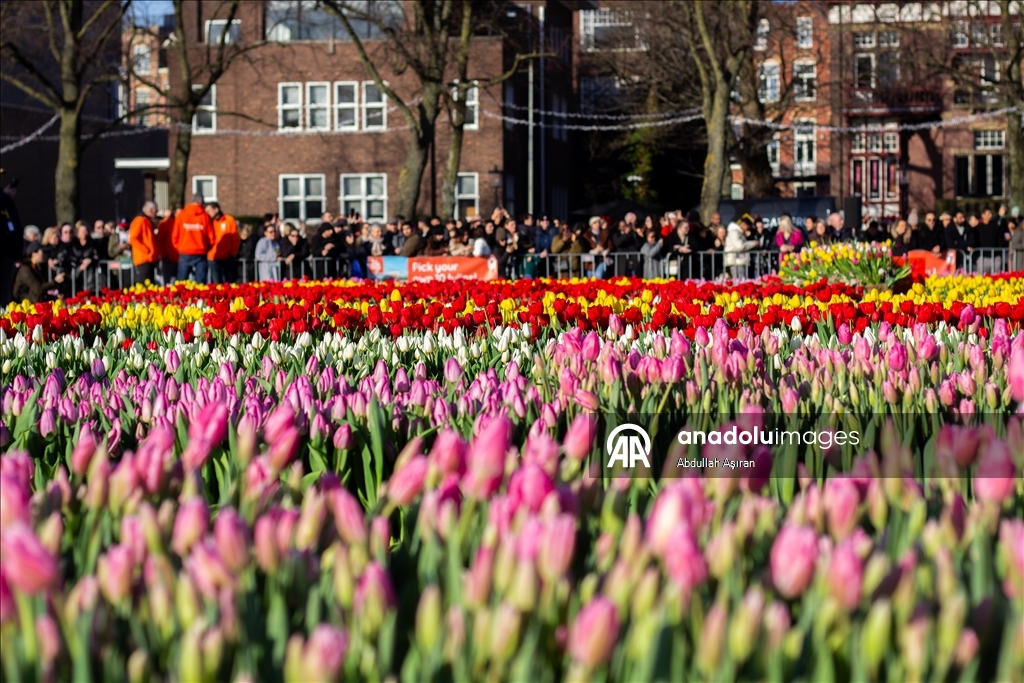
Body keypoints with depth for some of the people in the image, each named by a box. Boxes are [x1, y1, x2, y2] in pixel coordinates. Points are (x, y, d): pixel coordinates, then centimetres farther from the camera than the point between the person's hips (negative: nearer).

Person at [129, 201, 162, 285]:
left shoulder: (149, 222, 20)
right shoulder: (140, 221, -9)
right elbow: (133, 239, -18)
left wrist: (157, 253, 12)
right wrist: (146, 251, -18)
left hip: (150, 260, 10)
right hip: (143, 260, -10)